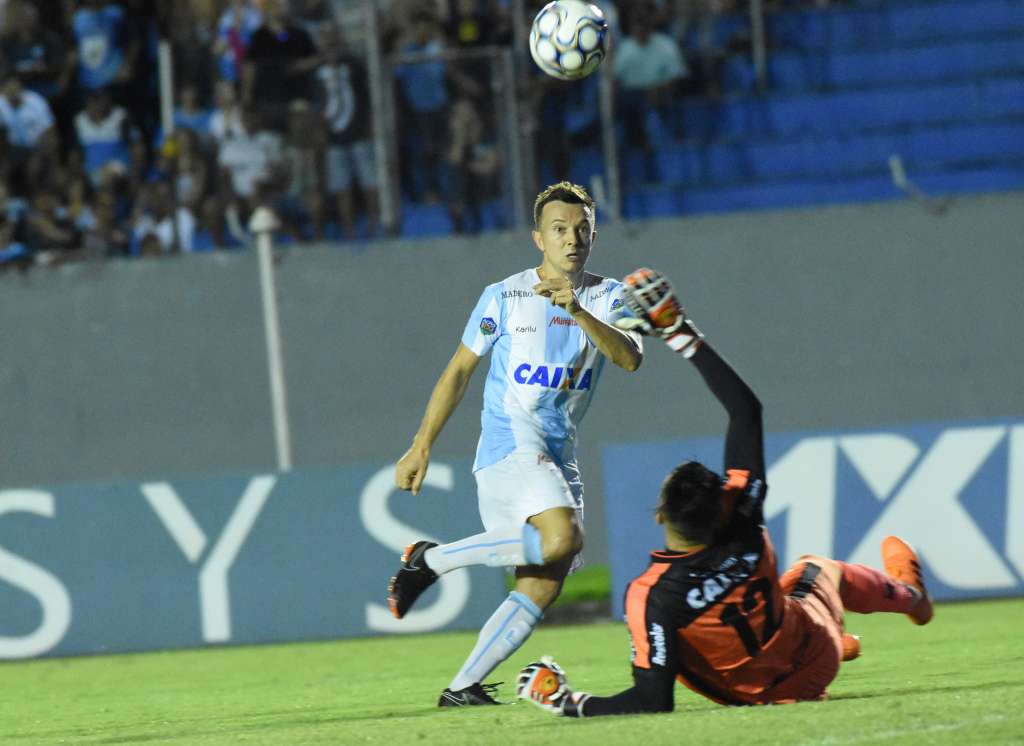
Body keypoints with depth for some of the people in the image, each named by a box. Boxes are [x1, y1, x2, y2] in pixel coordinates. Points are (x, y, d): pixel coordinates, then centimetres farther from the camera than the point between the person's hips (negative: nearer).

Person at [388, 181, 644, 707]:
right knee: (561, 539, -29)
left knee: (544, 587, -4)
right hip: (510, 442, -5)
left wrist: (580, 313, -28)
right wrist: (421, 447, 5)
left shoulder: (607, 298, 8)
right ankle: (429, 561, -15)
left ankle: (461, 688, 0)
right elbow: (460, 370, 8)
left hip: (559, 455, 5)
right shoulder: (505, 296, 2)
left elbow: (630, 358, -12)